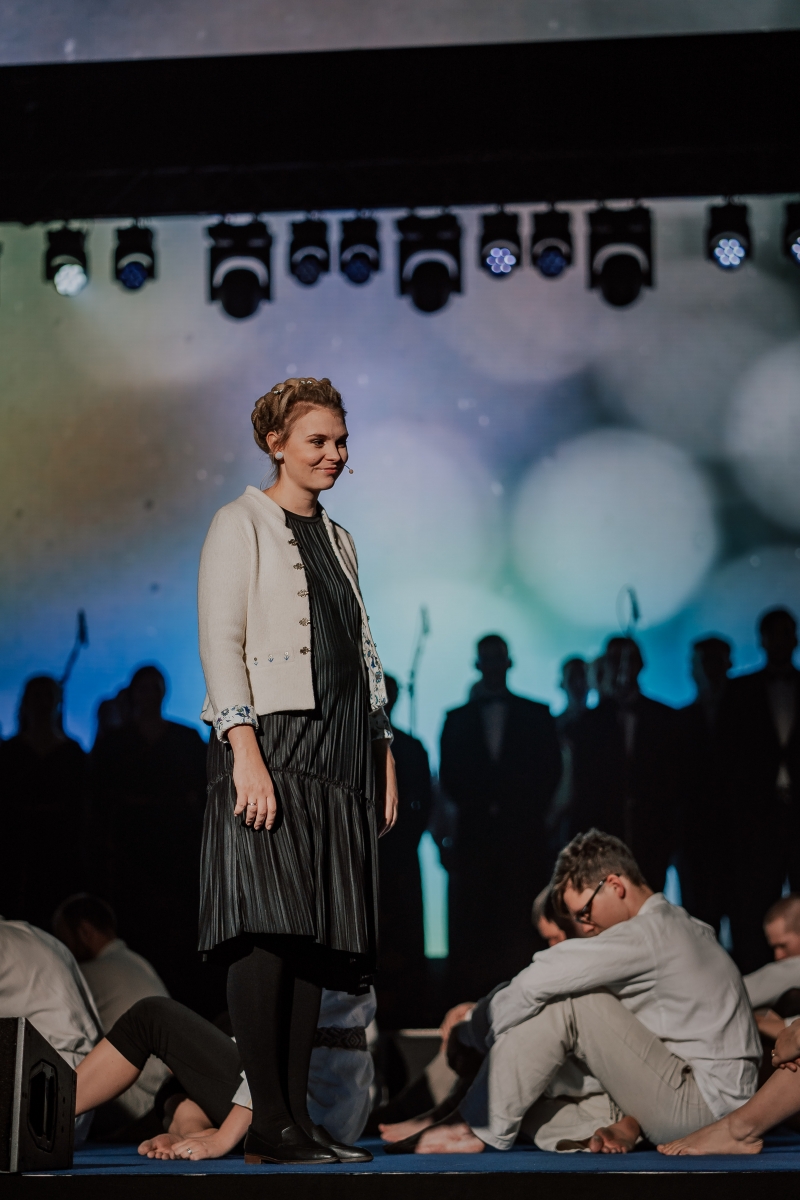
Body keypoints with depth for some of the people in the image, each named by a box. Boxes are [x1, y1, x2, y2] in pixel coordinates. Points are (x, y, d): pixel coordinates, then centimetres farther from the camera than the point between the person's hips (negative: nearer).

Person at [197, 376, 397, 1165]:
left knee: (316, 936, 3)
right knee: (268, 929, -14)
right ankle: (269, 1123, -13)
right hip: (271, 740, -7)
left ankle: (297, 1115, 6)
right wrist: (244, 749, -19)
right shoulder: (241, 525, 1)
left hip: (338, 749, 7)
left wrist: (384, 753, 14)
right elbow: (219, 641, -8)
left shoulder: (337, 540, 22)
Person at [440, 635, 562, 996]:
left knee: (521, 925, -8)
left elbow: (550, 770, 8)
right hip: (474, 831, 1)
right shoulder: (457, 719, 16)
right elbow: (449, 776, 10)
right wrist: (480, 805, -4)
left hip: (523, 832, -1)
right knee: (470, 923, -8)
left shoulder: (536, 715, 14)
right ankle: (471, 993, -7)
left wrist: (528, 809, -4)